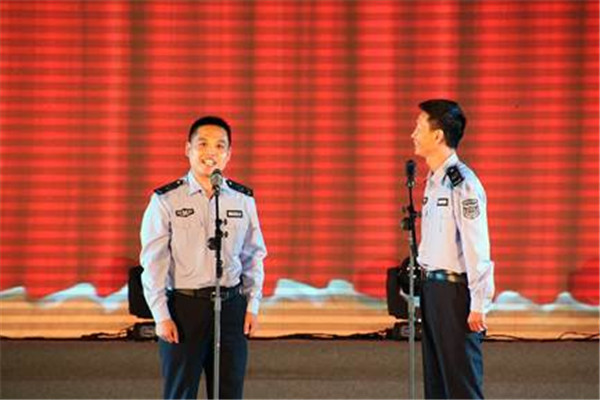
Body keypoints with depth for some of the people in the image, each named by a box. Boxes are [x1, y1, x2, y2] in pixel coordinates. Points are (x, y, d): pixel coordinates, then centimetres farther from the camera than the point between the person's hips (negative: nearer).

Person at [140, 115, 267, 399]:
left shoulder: (244, 200, 6)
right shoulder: (166, 200, -4)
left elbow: (254, 256, 13)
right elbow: (153, 262, -4)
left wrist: (253, 306, 5)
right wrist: (161, 316, -9)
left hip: (231, 306, 3)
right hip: (184, 307, -3)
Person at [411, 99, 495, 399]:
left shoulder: (463, 184, -16)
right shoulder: (434, 180, 13)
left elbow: (477, 248, -19)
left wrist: (479, 304, -20)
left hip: (455, 290, -10)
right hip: (432, 286, 10)